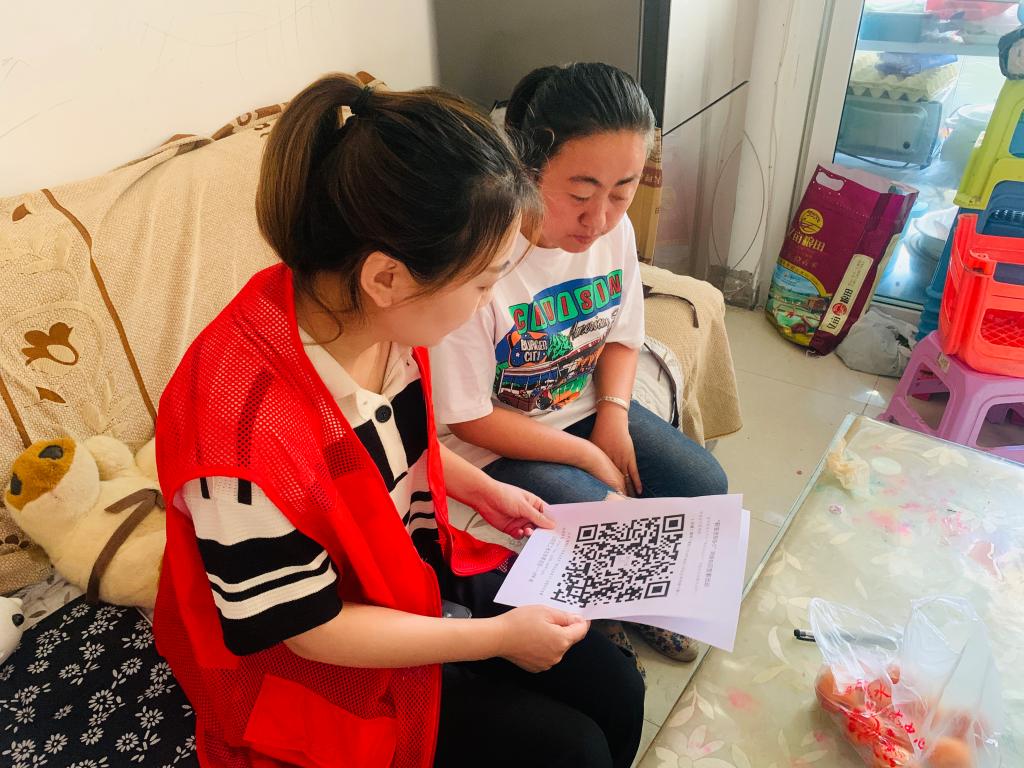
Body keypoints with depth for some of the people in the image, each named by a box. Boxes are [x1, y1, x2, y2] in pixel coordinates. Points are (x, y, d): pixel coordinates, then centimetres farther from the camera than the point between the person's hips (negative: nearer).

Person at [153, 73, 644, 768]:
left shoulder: (383, 316, -15)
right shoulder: (242, 430, -37)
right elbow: (312, 628, -24)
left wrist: (480, 489, 3)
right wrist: (498, 638, -18)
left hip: (421, 567, 6)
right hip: (320, 673, -6)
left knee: (616, 693, 5)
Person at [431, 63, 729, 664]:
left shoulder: (615, 229, -10)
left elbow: (623, 335, 7)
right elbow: (469, 418, -22)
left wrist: (614, 413, -12)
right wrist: (589, 457, -18)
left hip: (585, 407, 7)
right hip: (497, 442, -6)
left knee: (705, 486, -1)